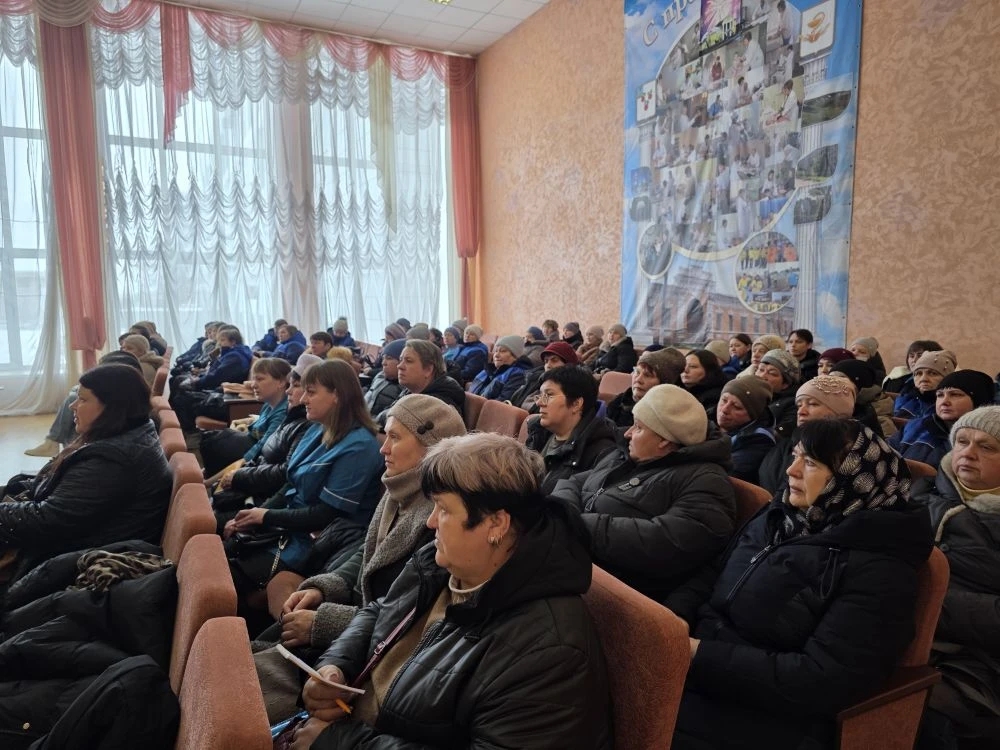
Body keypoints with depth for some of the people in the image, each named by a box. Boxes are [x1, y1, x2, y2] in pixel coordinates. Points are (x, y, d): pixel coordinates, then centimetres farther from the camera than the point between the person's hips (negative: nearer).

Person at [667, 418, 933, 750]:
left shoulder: (879, 568, -12)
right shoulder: (778, 516, 10)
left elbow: (825, 680, -19)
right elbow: (713, 576, 14)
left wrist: (701, 656, -21)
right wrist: (673, 616, -7)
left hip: (764, 716, -6)